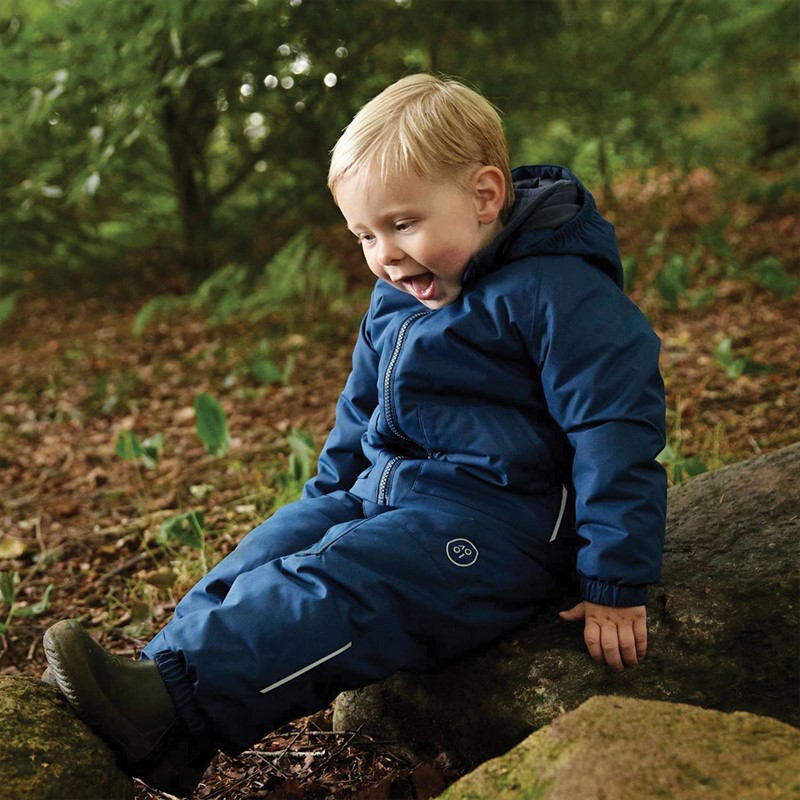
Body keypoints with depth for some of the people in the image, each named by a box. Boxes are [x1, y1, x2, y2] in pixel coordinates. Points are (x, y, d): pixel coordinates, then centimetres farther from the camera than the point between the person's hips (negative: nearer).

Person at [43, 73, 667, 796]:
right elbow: (361, 412, 26)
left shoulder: (555, 290, -15)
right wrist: (327, 498, 25)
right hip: (383, 495, 9)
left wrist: (616, 585, -16)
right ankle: (153, 677, -11)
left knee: (339, 582, -28)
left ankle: (176, 710, -36)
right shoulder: (394, 302, 12)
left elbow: (616, 428, -16)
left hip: (493, 521, -9)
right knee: (263, 557, -6)